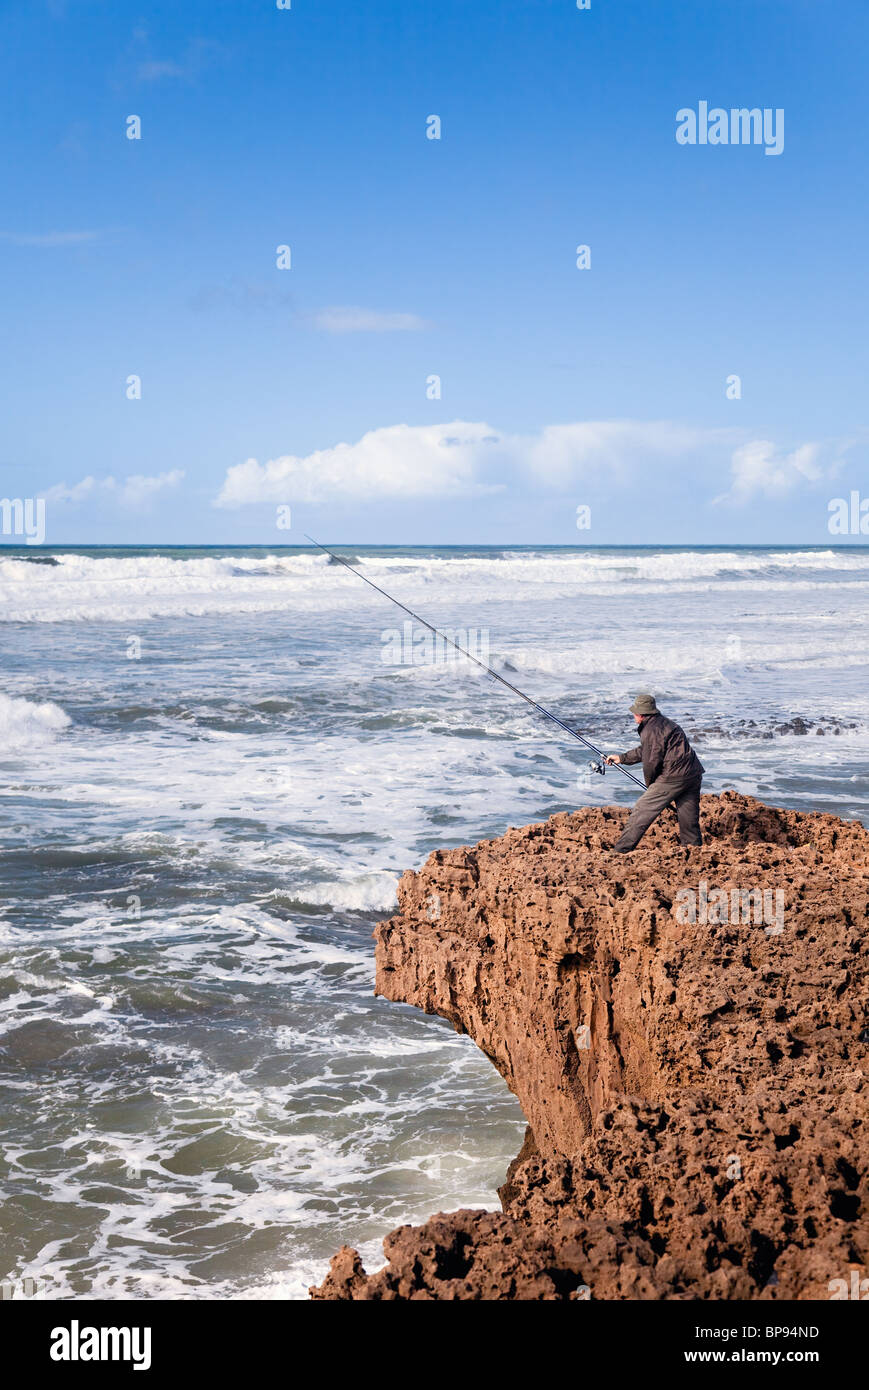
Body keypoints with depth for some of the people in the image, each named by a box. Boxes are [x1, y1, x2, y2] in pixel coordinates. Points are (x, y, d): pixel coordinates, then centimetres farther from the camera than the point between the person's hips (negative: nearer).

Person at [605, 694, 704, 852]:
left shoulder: (650, 730, -10)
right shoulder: (665, 723, 21)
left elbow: (652, 761, -11)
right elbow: (645, 751, 32)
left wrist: (649, 783, 7)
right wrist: (622, 758, 38)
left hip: (673, 777, -9)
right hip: (694, 776, 9)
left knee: (642, 812, -2)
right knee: (689, 819, 14)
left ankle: (620, 851, 0)